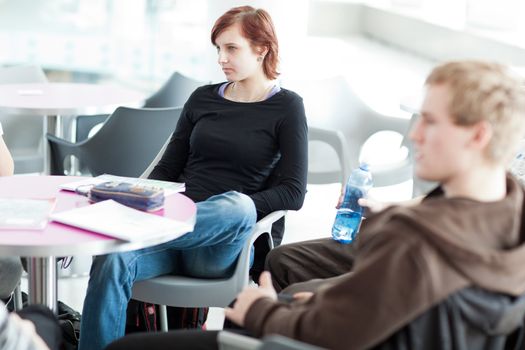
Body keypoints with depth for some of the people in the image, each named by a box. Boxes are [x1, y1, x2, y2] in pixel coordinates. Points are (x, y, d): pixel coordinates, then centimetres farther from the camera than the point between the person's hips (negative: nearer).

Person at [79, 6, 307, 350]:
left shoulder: (286, 107, 5)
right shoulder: (203, 98, 17)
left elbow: (293, 193, -2)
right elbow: (167, 168, 17)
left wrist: (238, 208, -17)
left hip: (222, 244, -3)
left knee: (237, 206, -39)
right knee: (111, 262, -29)